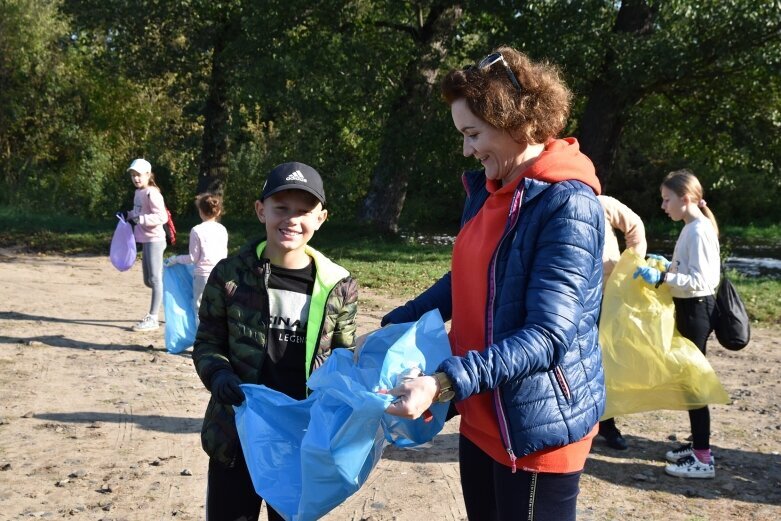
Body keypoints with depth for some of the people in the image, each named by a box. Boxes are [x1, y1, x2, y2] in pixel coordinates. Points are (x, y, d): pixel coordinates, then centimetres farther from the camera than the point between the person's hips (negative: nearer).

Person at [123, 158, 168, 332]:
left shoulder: (152, 193, -15)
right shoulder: (138, 193, 11)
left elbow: (162, 217, -23)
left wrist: (139, 219, -26)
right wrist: (129, 215, 9)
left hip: (154, 240, -9)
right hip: (145, 241, 9)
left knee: (155, 279, -3)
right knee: (148, 280, 14)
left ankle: (152, 318, 2)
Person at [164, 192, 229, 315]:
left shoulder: (197, 230, -9)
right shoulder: (222, 230, 3)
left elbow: (193, 258, -6)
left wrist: (176, 259, 8)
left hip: (202, 275, -4)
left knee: (199, 308, 6)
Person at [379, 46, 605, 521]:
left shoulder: (568, 204, -20)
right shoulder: (488, 190, 6)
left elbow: (547, 336, -26)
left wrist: (446, 383, -33)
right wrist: (394, 326, 11)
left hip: (539, 427, -8)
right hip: (483, 418, 8)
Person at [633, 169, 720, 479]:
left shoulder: (699, 231, -18)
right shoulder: (693, 228, 12)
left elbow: (701, 280, -24)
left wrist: (662, 277, -28)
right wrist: (666, 264, 13)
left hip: (696, 309, -10)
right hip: (690, 308, 10)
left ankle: (703, 458, 1)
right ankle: (698, 444, 25)